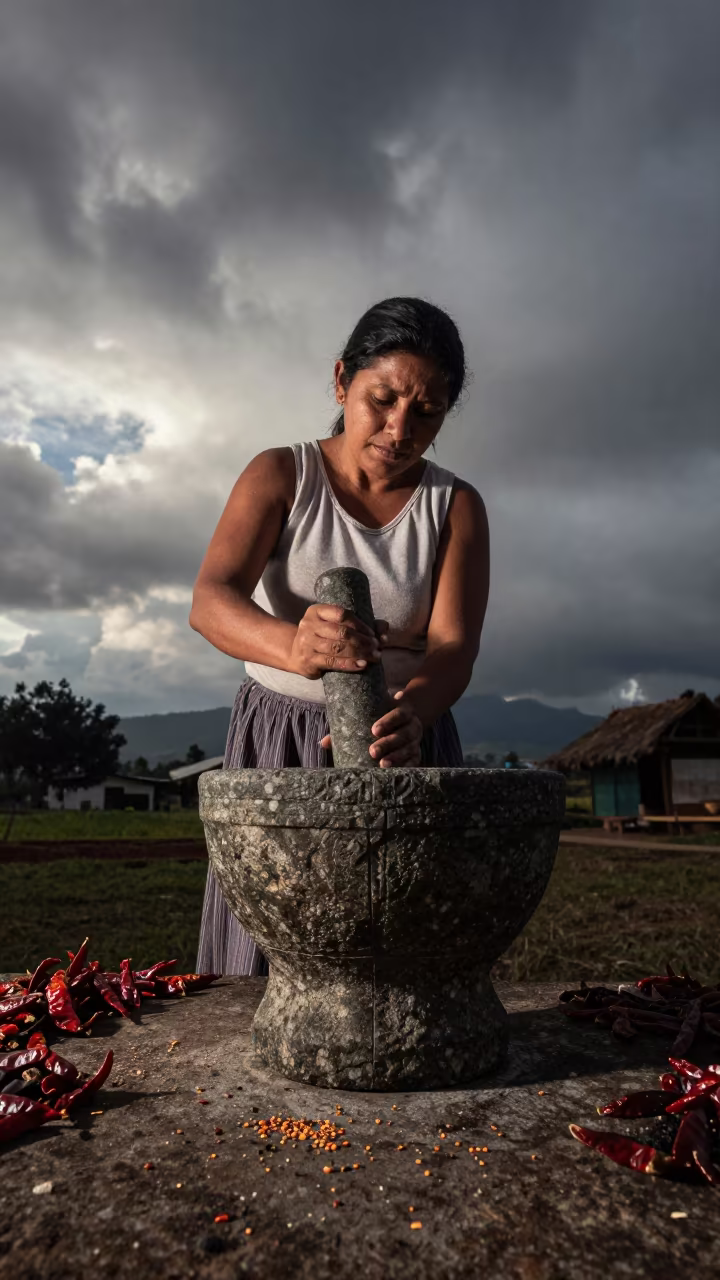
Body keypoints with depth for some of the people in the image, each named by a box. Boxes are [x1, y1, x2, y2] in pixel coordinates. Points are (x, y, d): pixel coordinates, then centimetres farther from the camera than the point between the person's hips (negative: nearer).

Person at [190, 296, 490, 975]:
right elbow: (210, 601, -19)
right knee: (273, 952, 1)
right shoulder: (280, 475, -5)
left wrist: (409, 714, -37)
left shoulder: (456, 507, -2)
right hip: (277, 740, 0)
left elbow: (454, 649, -14)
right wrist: (293, 646, -41)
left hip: (406, 743, 1)